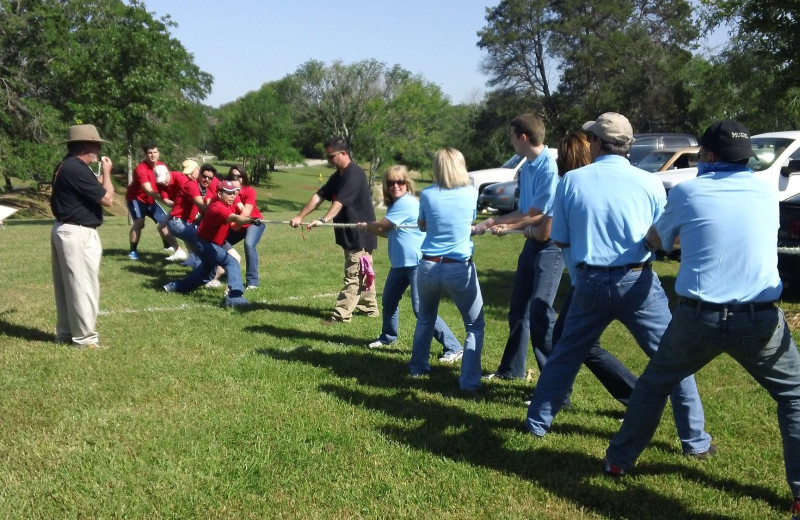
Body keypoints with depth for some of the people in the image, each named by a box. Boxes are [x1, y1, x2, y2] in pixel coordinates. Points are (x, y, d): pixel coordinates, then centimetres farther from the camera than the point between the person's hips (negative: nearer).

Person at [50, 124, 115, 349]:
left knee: (66, 286, 15)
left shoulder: (65, 166, 12)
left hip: (64, 231, 11)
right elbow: (107, 199, -17)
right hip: (78, 234, -11)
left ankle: (66, 333, 24)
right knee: (83, 286, -3)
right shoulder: (77, 169, -20)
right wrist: (106, 173, -5)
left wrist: (101, 176, 14)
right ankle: (84, 337, 4)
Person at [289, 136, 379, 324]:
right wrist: (300, 216, -5)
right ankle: (370, 308, 28)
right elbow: (319, 196, 4)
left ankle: (341, 315, -5)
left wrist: (323, 220, -42)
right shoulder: (337, 176, 12)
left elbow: (340, 202, -31)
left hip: (360, 233, -10)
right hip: (350, 233, 10)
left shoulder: (354, 174, -18)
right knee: (362, 273, 18)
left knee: (354, 276, -6)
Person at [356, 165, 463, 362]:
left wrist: (365, 225, 8)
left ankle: (454, 348, -9)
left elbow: (380, 226, -12)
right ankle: (388, 336, 44)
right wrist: (370, 227, 0)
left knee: (421, 309, -13)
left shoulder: (406, 203, -18)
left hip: (416, 263, -10)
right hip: (399, 263, 10)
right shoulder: (395, 204, 13)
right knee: (388, 301, 20)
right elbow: (387, 232, 17)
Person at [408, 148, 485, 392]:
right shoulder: (471, 193, -2)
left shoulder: (427, 195, -2)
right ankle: (469, 380, -1)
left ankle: (418, 367, 37)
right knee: (475, 325, 11)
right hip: (460, 269, -2)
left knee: (425, 319, 26)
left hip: (428, 267, 2)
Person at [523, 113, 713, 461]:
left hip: (591, 282, 2)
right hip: (637, 282, -1)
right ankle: (696, 441, 15)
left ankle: (537, 422, 29)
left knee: (565, 355, 19)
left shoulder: (572, 181, -3)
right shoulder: (649, 183, -5)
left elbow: (560, 239, 4)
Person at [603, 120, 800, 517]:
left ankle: (619, 460, 31)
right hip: (760, 320, 0)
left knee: (655, 382, 23)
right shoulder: (766, 193, 7)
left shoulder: (686, 192, 1)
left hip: (699, 317, 0)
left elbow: (655, 242, 17)